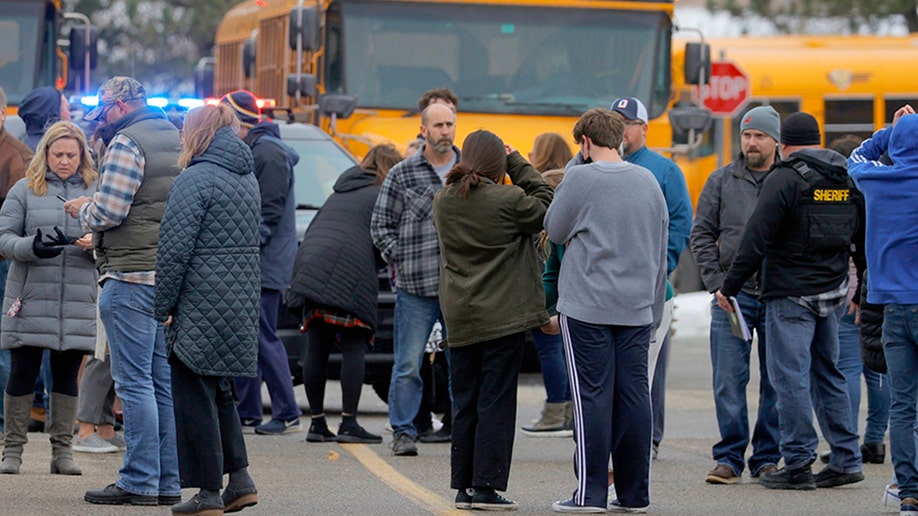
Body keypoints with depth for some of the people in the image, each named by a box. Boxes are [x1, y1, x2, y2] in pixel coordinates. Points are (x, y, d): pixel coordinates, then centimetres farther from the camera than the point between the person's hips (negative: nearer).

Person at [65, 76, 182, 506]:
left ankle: (139, 482, -9)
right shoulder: (177, 141, 17)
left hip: (131, 276, -9)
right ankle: (167, 482, 10)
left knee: (134, 382, -7)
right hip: (170, 275, 9)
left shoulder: (126, 143, -10)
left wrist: (82, 210, 5)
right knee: (162, 382, 10)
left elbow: (109, 212, -17)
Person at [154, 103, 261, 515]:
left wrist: (163, 306, -9)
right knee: (219, 391, 19)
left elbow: (175, 250, -16)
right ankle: (239, 479, 13)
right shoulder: (248, 179, 14)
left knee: (196, 396, -2)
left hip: (202, 305, -8)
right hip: (241, 306, 8)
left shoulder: (195, 181, -13)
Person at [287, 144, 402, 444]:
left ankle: (317, 422, 11)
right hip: (348, 273, -7)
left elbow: (314, 231, 28)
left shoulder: (341, 192, 29)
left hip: (309, 268, 7)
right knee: (354, 349, -3)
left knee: (317, 348, 8)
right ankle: (348, 423, -8)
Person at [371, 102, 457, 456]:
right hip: (415, 287, -2)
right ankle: (403, 432, 6)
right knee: (408, 364, -1)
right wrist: (402, 260, -4)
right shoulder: (402, 175, 4)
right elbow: (381, 225, 6)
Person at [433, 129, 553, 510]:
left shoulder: (444, 200, 4)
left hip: (459, 318, 5)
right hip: (502, 317, -5)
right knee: (496, 402, -1)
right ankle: (487, 487, -3)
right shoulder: (507, 201, -14)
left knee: (465, 403, 11)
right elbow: (545, 205, 2)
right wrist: (517, 163, 5)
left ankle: (463, 486, 12)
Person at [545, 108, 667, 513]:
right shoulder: (649, 182, 9)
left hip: (587, 306, -5)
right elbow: (660, 251, 15)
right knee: (633, 396, 6)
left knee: (592, 396, -2)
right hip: (637, 308, 5)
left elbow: (555, 231, 1)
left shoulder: (580, 179, -8)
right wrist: (655, 310, 22)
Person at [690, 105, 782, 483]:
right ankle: (729, 458, 1)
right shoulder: (721, 181, 6)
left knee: (776, 382, 5)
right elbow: (702, 235, 7)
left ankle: (767, 458, 14)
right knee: (728, 381, -4)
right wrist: (717, 282, -3)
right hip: (733, 295, 0)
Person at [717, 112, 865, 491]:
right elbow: (865, 239, 17)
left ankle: (798, 465, -5)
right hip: (832, 295, 7)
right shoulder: (848, 181, 10)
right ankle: (846, 461, 14)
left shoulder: (784, 179, -11)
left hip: (790, 294, -7)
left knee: (791, 377, -4)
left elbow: (756, 241, -14)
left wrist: (729, 286, -7)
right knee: (828, 375, 15)